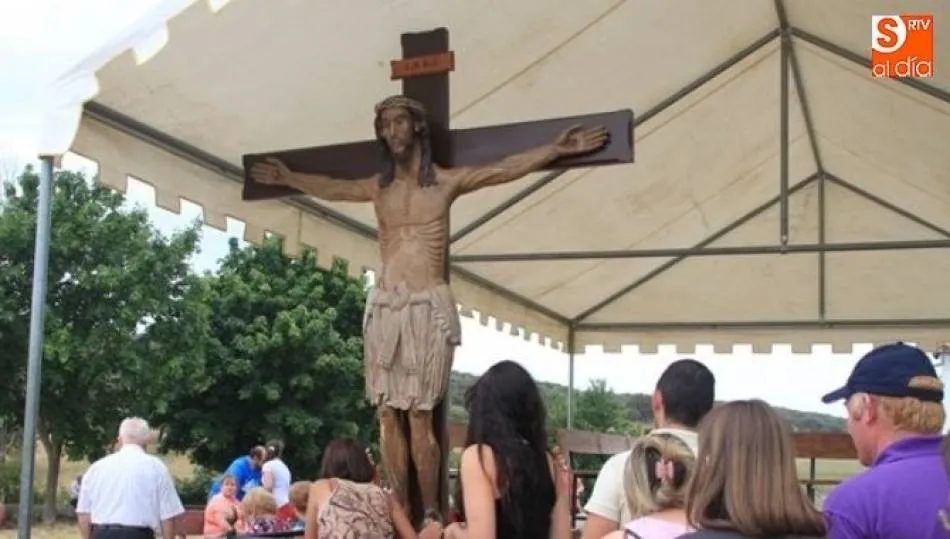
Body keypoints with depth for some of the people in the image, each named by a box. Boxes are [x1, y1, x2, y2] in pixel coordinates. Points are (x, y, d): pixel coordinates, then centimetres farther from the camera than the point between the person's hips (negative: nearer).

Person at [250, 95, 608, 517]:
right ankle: (399, 513, 6)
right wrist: (286, 177, 40)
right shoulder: (377, 187, 15)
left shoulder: (446, 181, 4)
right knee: (388, 415, 1)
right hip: (383, 307, 4)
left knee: (419, 415, -10)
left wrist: (557, 149, -10)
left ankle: (430, 513, -4)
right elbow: (328, 188, 31)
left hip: (428, 307, -4)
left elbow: (508, 169, -1)